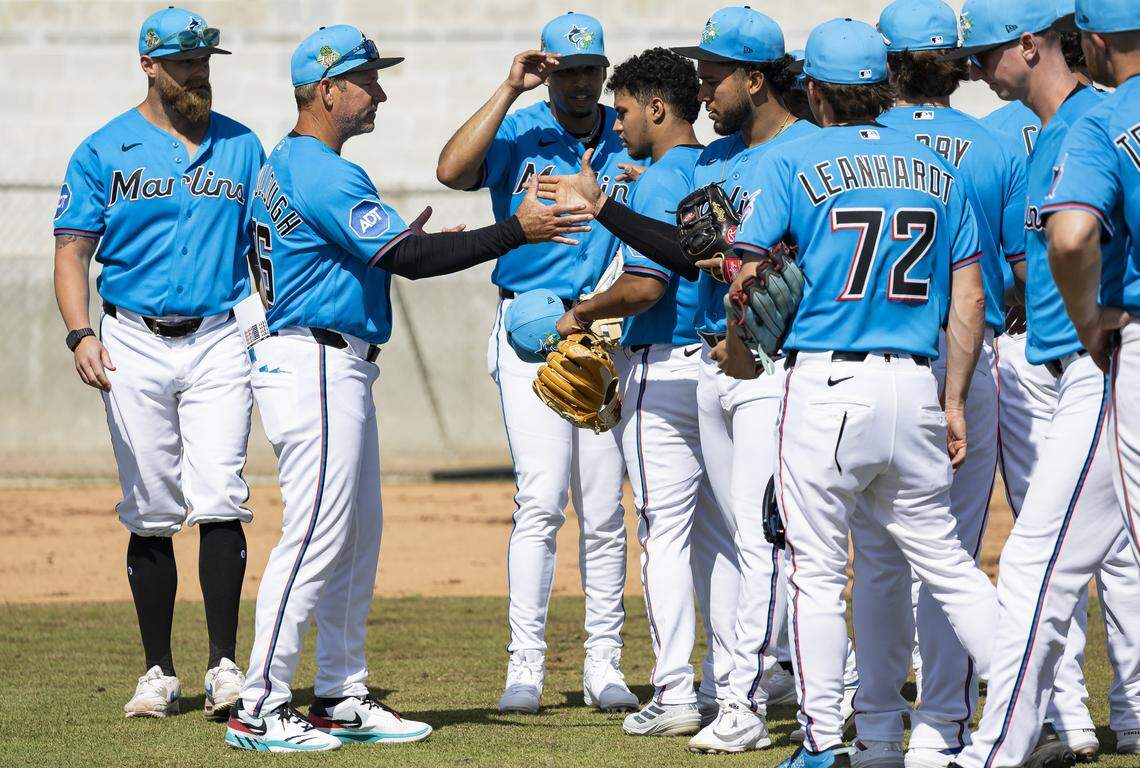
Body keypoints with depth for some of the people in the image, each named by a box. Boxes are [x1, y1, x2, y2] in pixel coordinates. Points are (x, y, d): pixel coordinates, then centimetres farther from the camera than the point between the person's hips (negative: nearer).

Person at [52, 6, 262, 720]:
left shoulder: (241, 146, 10)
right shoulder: (104, 151, 4)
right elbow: (73, 251, 2)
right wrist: (81, 333, -14)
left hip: (221, 340, 1)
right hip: (134, 345, -1)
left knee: (219, 500, -12)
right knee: (151, 513, 2)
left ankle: (225, 665, -11)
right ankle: (160, 673, 8)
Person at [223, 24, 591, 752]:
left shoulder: (285, 167, 16)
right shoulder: (326, 176, -17)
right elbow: (408, 260, -22)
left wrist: (406, 243, 16)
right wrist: (516, 231, -20)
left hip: (338, 368, 11)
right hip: (315, 367, -11)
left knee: (358, 536, 13)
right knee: (317, 537, -9)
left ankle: (342, 698, 17)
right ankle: (260, 710, -7)